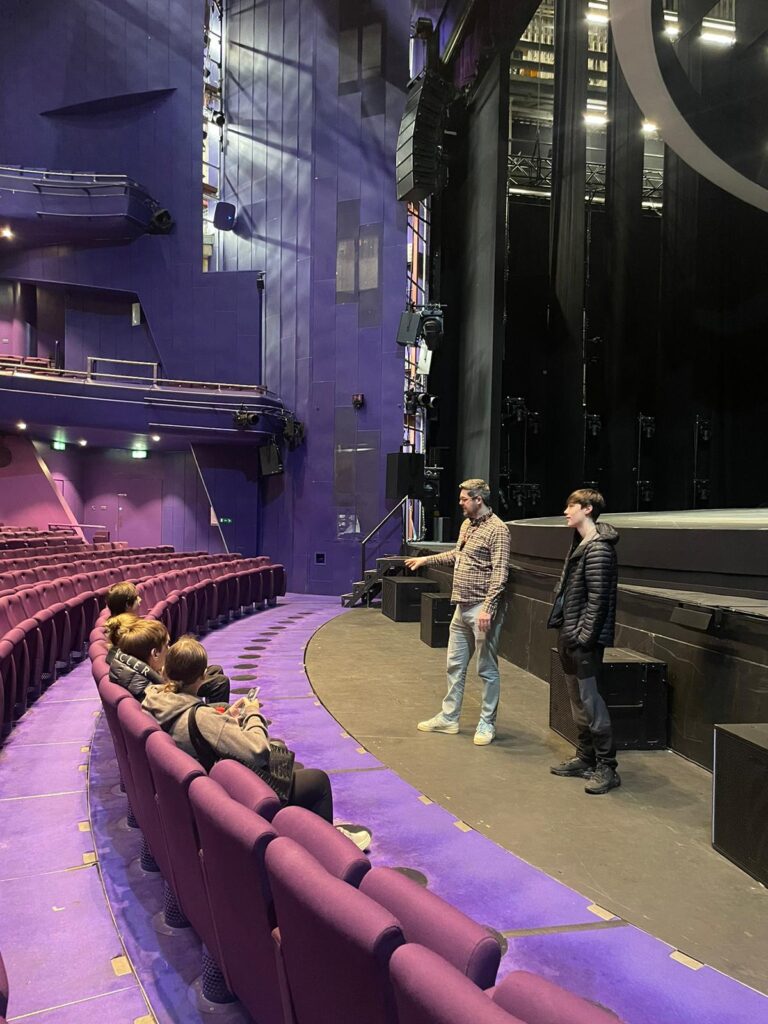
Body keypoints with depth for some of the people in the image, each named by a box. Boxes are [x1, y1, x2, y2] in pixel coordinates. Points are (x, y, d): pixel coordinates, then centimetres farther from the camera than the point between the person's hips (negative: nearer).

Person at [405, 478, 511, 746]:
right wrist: (426, 559, 26)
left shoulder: (497, 530, -14)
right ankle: (449, 718, 27)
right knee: (455, 665, 16)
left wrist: (488, 608, -25)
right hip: (462, 608, 9)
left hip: (482, 609, -9)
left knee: (487, 668, 2)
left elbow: (499, 573, -19)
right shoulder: (467, 525, 13)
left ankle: (487, 724, 15)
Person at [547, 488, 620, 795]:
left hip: (584, 639, -10)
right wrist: (565, 632, 14)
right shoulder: (580, 543, 12)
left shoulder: (598, 550, -17)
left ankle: (607, 768, 6)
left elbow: (597, 601, -20)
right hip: (569, 635, 10)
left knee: (589, 700, -4)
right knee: (577, 699, 16)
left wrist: (583, 638, -19)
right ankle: (585, 758, 28)